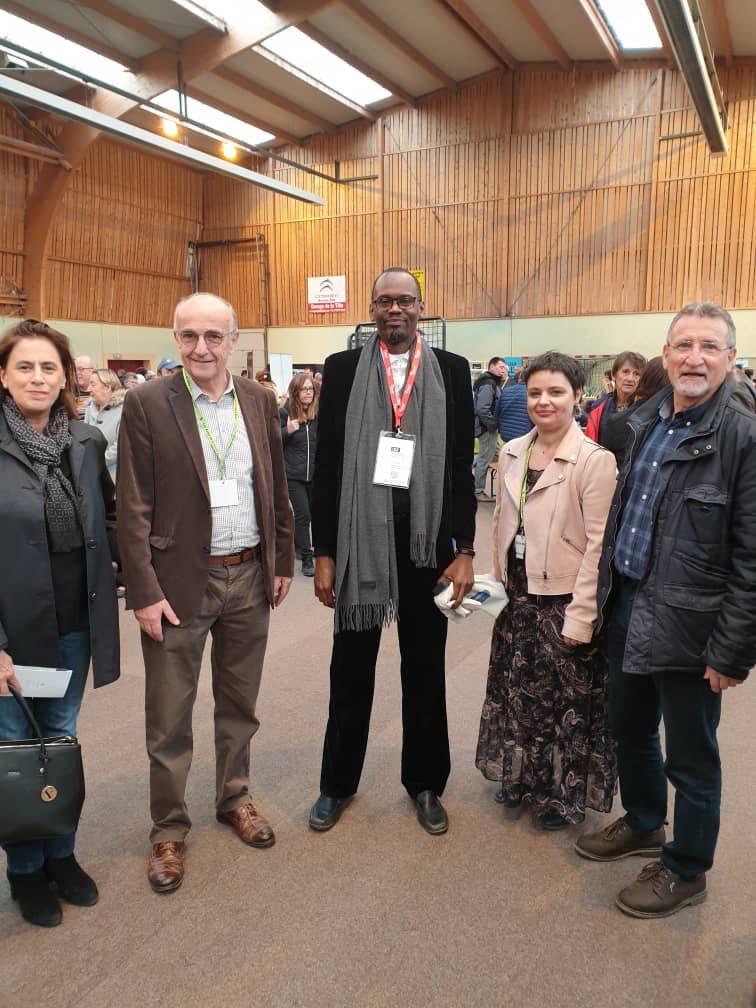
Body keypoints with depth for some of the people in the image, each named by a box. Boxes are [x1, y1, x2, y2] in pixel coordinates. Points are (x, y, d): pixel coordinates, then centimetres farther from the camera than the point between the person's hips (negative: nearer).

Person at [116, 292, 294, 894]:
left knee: (240, 704, 19)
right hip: (179, 582, -3)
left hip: (249, 578, 4)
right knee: (169, 718, 9)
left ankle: (234, 798, 40)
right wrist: (144, 592, -12)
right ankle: (168, 830, 29)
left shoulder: (260, 401, 3)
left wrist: (283, 563, 9)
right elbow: (133, 507, -9)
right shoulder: (147, 404, -8)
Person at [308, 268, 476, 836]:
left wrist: (464, 549, -4)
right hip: (359, 536, 0)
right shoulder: (343, 369, 1)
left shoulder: (452, 370, 2)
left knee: (425, 669, 14)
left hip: (427, 538, 0)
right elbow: (326, 464, 0)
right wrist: (324, 551, -3)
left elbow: (463, 465, 1)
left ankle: (425, 783, 33)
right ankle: (339, 783, 33)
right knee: (351, 667, 14)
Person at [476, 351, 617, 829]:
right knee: (518, 691, 19)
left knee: (565, 700, 11)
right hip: (518, 598, 6)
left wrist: (580, 616, -17)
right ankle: (519, 775, 42)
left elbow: (599, 544, -16)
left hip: (564, 603, -5)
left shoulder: (595, 460, -15)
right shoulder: (512, 452, 4)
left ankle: (564, 794, 34)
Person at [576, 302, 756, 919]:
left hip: (687, 626, -7)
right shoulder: (648, 421, 6)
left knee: (690, 759, 12)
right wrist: (608, 592, 13)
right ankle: (643, 823, 48)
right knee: (629, 730, 23)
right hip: (627, 609, 7)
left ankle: (686, 870, 35)